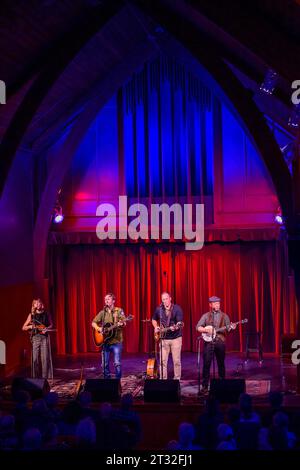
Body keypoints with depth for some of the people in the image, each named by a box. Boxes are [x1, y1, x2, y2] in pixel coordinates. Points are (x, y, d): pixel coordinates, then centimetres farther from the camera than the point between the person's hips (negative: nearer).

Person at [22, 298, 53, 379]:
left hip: (45, 337, 0)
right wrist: (30, 326, -14)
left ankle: (45, 376, 3)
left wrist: (46, 329, -7)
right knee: (35, 358, -2)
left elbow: (51, 325, 13)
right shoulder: (31, 315, 3)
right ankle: (36, 377, 6)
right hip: (35, 337, 0)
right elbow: (24, 328, 6)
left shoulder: (46, 314, 3)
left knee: (45, 357, -4)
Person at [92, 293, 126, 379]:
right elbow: (93, 323, 13)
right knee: (105, 364, 7)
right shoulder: (102, 312, 9)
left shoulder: (119, 311, 0)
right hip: (105, 341, 4)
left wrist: (121, 324, -32)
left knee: (117, 363, -10)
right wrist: (98, 328, -7)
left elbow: (124, 323, -8)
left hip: (116, 341, -4)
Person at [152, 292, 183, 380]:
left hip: (176, 337, -3)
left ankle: (177, 379, 13)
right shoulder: (159, 309, 3)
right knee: (163, 361, 3)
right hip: (163, 338, 3)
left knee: (176, 361, 1)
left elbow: (180, 322, -17)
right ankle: (163, 379, 13)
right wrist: (156, 327, 4)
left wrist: (175, 327, -37)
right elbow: (154, 319, 21)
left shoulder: (177, 308, -8)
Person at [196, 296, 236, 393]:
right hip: (208, 342, -1)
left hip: (220, 341, 1)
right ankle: (205, 386, -1)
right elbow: (198, 327, 2)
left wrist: (231, 327, -20)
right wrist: (206, 330, -15)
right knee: (206, 364, -5)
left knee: (221, 364, 7)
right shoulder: (206, 316, 7)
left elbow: (227, 328, 2)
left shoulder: (224, 316, 9)